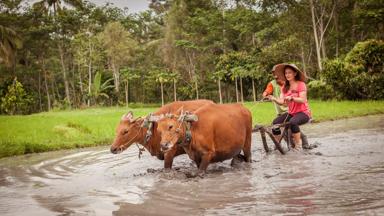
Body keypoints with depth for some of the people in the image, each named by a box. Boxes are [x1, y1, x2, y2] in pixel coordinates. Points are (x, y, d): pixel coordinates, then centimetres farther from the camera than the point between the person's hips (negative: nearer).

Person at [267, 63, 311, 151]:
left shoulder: (301, 84, -8)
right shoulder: (285, 87, 8)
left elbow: (302, 100, -19)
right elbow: (281, 101, -3)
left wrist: (291, 98, -36)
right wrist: (274, 99, -24)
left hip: (303, 112, -6)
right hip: (291, 113, 6)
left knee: (293, 122, -37)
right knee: (275, 122, -17)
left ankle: (298, 145, -21)